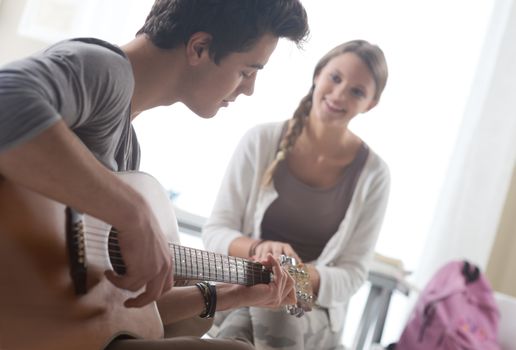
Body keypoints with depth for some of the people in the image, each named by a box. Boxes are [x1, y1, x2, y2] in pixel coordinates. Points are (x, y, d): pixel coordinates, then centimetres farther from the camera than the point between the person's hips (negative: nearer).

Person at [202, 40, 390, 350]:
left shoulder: (373, 174, -5)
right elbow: (215, 231, -3)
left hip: (313, 309, 1)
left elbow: (352, 274, -5)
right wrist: (257, 249, -25)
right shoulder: (262, 141, -4)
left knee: (276, 306, -34)